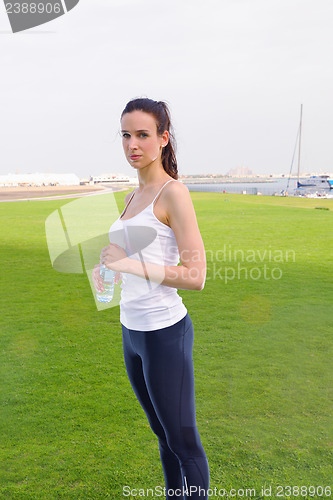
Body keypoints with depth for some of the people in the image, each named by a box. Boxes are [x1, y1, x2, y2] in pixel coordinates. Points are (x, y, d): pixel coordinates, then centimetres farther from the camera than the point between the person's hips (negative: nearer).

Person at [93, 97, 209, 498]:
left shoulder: (174, 193, -14)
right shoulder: (132, 197, 10)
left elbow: (195, 277, -18)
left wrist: (131, 263, -21)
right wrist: (104, 269, 1)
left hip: (164, 333, -8)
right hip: (132, 330, 8)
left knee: (183, 442, 11)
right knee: (162, 434, 25)